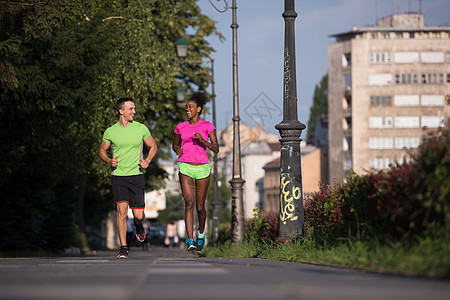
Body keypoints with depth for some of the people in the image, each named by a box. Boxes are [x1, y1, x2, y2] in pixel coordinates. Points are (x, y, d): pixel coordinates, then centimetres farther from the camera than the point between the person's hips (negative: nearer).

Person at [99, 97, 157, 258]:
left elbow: (153, 146, 15)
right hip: (118, 177, -1)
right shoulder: (110, 131, 1)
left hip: (136, 175, 1)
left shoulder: (141, 128, 2)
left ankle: (138, 225, 38)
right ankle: (123, 248, -7)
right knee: (122, 210, -15)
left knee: (138, 214, -1)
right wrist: (109, 160, -6)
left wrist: (147, 160, -3)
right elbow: (102, 151, 15)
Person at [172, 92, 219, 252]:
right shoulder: (180, 127, 8)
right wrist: (177, 150, 1)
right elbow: (174, 144, 24)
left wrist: (202, 140, -20)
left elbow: (216, 149, -4)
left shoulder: (207, 126, 1)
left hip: (202, 168, 0)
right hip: (185, 168, 0)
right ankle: (190, 241, -23)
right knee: (189, 203, -17)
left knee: (200, 206, 7)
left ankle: (201, 233, 37)